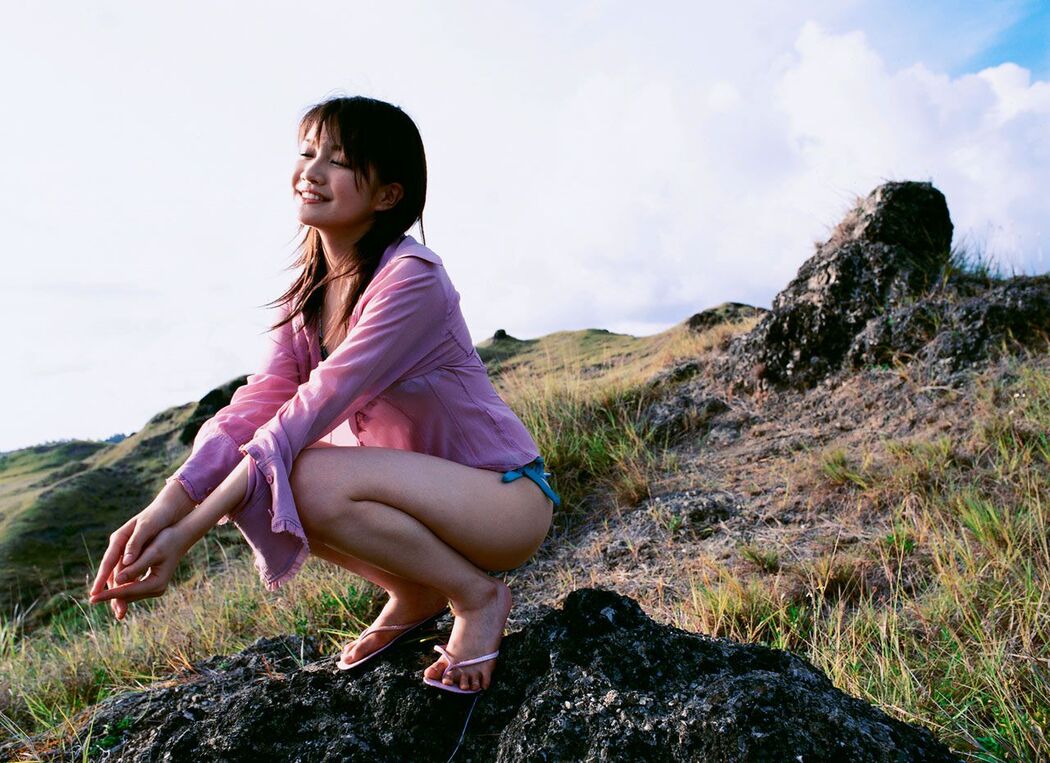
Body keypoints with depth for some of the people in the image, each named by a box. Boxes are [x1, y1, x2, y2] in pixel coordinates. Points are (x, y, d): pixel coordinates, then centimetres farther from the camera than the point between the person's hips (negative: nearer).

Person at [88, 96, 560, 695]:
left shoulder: (412, 277, -22)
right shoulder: (309, 292, 3)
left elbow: (314, 408, -27)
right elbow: (260, 402, -8)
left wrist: (188, 532, -27)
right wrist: (166, 507, -23)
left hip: (508, 495, -7)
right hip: (419, 490, 7)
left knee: (311, 479, -29)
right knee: (250, 488, -9)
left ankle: (478, 596, -7)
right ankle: (415, 594, 8)